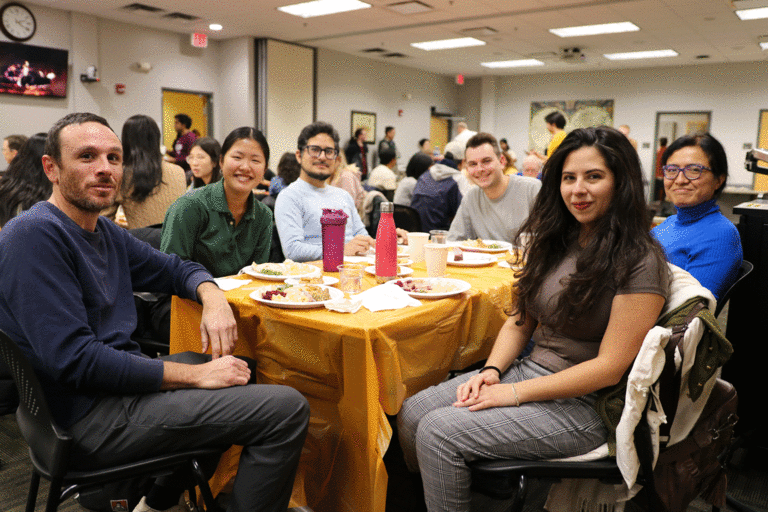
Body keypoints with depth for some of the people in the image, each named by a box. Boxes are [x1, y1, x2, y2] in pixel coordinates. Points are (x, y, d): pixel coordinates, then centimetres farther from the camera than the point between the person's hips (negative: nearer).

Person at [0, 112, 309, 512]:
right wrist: (194, 375, -21)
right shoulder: (35, 234, -17)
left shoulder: (106, 232, 11)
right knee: (287, 408, -15)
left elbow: (176, 268, 20)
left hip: (115, 379, 10)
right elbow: (72, 359, -24)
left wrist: (213, 298, -5)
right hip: (88, 415, -10)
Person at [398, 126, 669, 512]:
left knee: (438, 432, -20)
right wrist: (491, 371, -6)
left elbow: (610, 368, -19)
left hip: (584, 405, -7)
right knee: (412, 413, -6)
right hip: (530, 370, 7)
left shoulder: (639, 262, -16)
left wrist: (515, 393, -18)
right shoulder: (555, 241, 7)